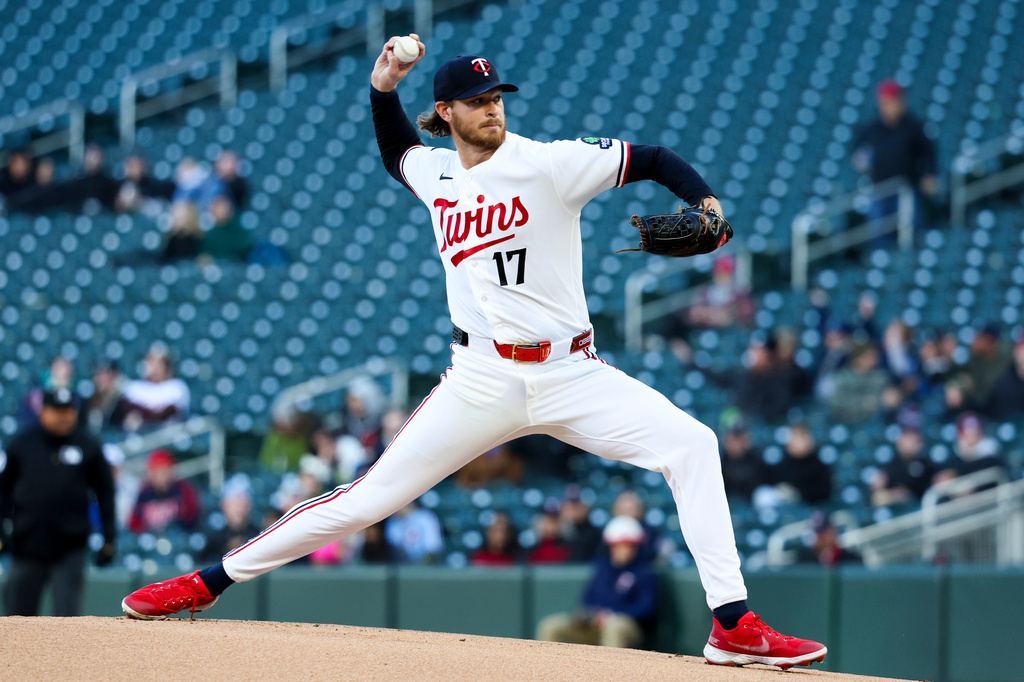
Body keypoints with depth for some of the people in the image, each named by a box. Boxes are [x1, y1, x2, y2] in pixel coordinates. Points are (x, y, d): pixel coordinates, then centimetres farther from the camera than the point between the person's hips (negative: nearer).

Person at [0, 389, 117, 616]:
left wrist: (109, 538, 5)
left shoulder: (89, 446, 3)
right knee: (19, 613, 6)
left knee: (68, 612, -8)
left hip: (70, 551, -1)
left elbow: (105, 492, 9)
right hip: (27, 546, 1)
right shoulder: (21, 444, 3)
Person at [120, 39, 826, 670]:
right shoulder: (434, 172, 8)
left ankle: (734, 624, -21)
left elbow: (654, 160, -8)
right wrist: (383, 88, 15)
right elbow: (398, 153, 33)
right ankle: (210, 581, 9)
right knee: (370, 497, -1)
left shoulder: (548, 164, -7)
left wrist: (704, 202, -27)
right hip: (482, 381, 2)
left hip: (570, 374, -2)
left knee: (692, 445, -22)